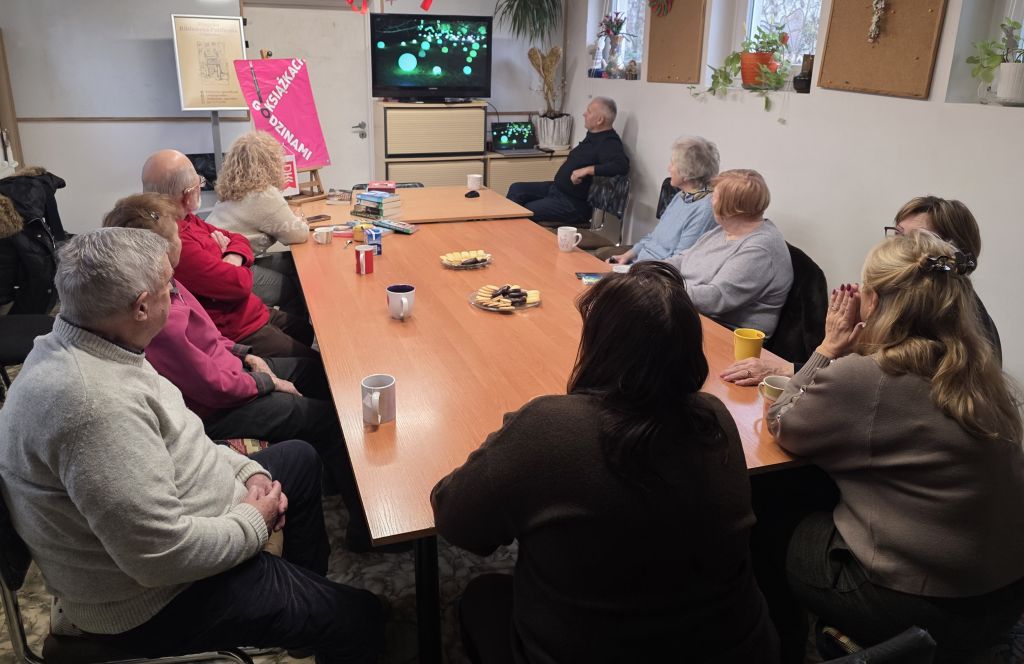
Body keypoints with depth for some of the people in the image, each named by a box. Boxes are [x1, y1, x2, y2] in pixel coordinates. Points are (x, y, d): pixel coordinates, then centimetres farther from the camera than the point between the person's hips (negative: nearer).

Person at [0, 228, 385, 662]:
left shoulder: (76, 347, -2)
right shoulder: (94, 403, -35)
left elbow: (168, 440, 11)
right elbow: (162, 557, -33)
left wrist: (247, 470, 1)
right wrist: (254, 524, -16)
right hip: (154, 602, -10)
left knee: (299, 459, 24)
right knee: (359, 618, -8)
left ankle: (306, 582, 40)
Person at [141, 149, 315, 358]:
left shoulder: (185, 220, 0)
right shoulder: (176, 244, -32)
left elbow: (238, 240, 10)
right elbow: (240, 282, -27)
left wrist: (231, 260, -13)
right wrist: (238, 270, -4)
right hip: (237, 331, -10)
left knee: (306, 331, 27)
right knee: (314, 363, 0)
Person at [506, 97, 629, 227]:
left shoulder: (609, 142, -19)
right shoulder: (593, 135, 11)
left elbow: (622, 166, -38)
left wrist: (588, 170, -38)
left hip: (575, 203, -10)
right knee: (516, 189, 5)